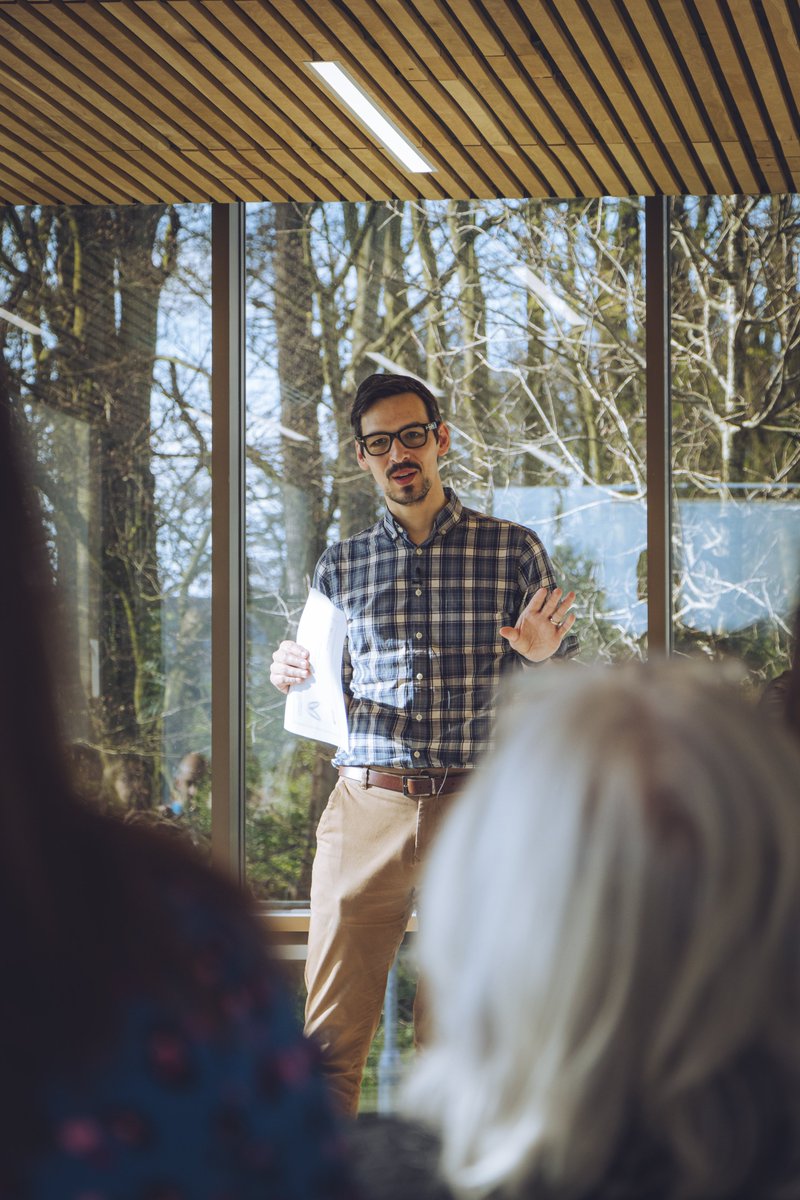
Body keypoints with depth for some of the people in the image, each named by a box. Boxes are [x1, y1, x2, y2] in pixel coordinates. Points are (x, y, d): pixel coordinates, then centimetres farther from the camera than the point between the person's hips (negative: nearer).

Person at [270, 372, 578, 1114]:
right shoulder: (340, 567, 14)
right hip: (364, 809, 2)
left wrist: (544, 657, -13)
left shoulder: (512, 551, 7)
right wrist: (291, 679, -1)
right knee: (329, 1036, -3)